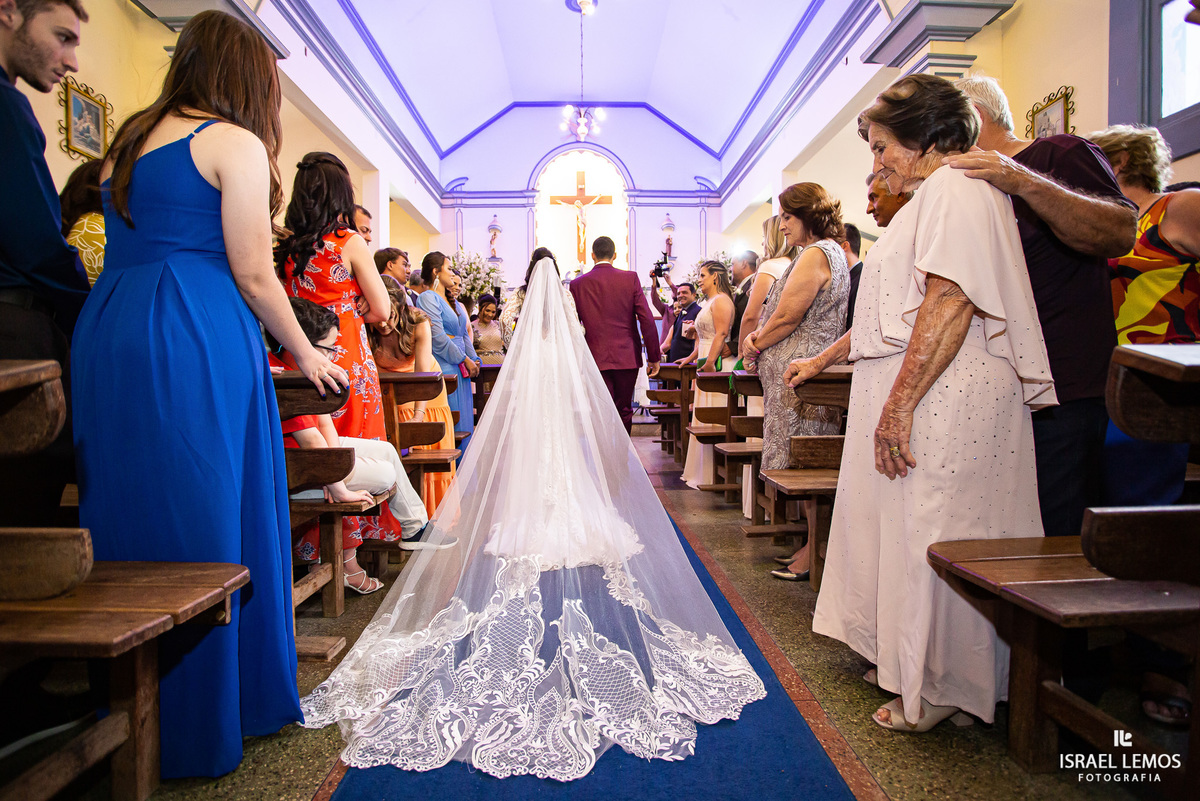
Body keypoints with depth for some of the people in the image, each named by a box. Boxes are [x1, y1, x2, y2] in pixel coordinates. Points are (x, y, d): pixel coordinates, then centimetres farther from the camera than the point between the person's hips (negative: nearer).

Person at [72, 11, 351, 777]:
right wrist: (306, 355, 3)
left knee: (129, 518, 12)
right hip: (198, 342, -7)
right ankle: (196, 725, 12)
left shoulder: (130, 138, 20)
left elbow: (129, 249, 18)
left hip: (107, 335, 8)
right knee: (204, 522, 0)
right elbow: (252, 275, -8)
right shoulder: (235, 143, -2)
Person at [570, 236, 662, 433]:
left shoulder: (578, 284, 1)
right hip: (627, 357, 0)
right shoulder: (630, 278, -1)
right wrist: (654, 357, 1)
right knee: (624, 411, 15)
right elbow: (647, 319, -5)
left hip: (596, 359, 0)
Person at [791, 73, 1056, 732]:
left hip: (946, 399, -10)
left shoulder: (955, 190, -9)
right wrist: (823, 360, 28)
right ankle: (909, 660, 27)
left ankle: (940, 688, 11)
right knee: (908, 532, 14)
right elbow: (895, 315, 27)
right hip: (917, 400, 10)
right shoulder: (928, 199, 24)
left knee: (933, 536, -3)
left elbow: (949, 303, -23)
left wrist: (901, 402, -25)